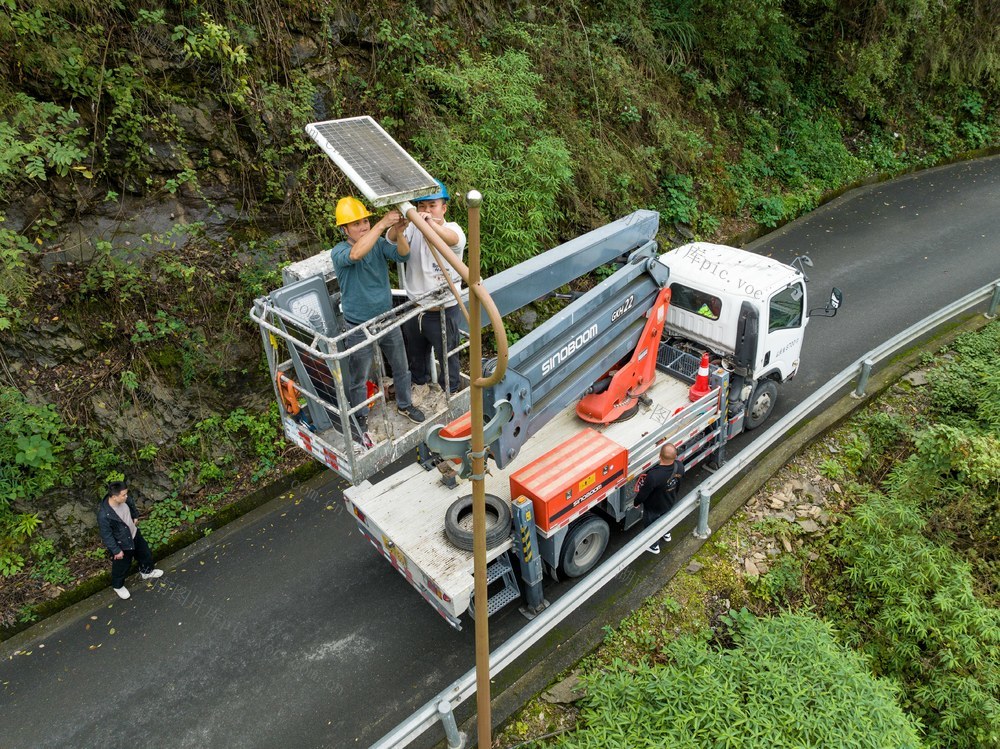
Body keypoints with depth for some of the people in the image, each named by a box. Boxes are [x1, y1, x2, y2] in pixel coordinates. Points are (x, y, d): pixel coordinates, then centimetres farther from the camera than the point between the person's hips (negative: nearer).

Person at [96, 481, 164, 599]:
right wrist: (116, 551, -17)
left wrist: (135, 516, 15)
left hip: (134, 534, 6)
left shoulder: (123, 499, -21)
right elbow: (106, 536, -27)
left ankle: (147, 572, 59)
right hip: (121, 544, -6)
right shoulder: (104, 515, -40)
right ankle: (118, 586, 52)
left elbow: (131, 504, 6)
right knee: (122, 566, 21)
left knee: (145, 553, 28)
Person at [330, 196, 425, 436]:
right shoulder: (338, 252, -18)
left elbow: (402, 255, -20)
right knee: (359, 380, 12)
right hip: (360, 329, -4)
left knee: (401, 368, 21)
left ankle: (404, 404, 46)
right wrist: (382, 224, -43)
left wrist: (399, 231, -39)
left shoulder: (379, 243, -3)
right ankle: (360, 420, 35)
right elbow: (355, 254, -42)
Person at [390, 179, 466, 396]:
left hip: (444, 312, -4)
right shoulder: (413, 229, -4)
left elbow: (452, 239, -39)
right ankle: (419, 386, 52)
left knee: (447, 360, 13)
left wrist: (432, 224, -61)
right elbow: (391, 239, -24)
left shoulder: (452, 229, -14)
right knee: (415, 359, 26)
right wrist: (399, 226, -49)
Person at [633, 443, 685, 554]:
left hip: (653, 508, -5)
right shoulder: (679, 466, -27)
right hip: (670, 503, 5)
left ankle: (654, 547, 51)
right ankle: (666, 534, 65)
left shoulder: (653, 475, -46)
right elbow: (678, 485, -4)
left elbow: (643, 493, -28)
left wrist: (636, 502, -6)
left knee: (650, 526, 25)